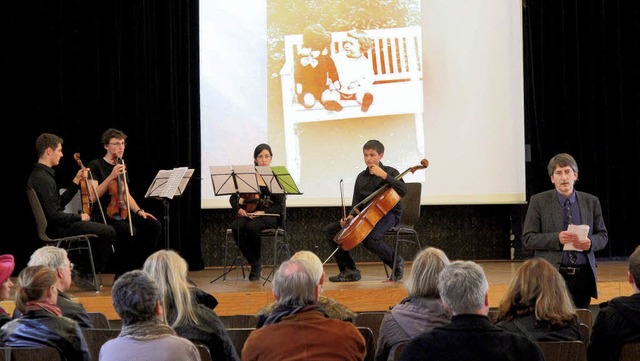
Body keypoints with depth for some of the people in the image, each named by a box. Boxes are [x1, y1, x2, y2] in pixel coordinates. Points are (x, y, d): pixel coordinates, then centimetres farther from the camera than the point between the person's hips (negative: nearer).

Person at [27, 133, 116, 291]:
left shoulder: (38, 175, 12)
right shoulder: (43, 179, -21)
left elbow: (60, 202, 16)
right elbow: (54, 214, -25)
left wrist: (76, 182, 12)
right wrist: (79, 217, -12)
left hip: (54, 226, 11)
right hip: (56, 229, -11)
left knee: (101, 228, 25)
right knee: (108, 232, -14)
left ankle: (81, 268, 19)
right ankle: (85, 273, -3)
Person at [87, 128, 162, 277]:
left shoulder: (122, 166, 17)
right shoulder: (95, 165, -4)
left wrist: (139, 211, 4)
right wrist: (111, 177, -22)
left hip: (121, 213, 7)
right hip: (102, 214, -7)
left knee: (154, 225, -15)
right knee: (129, 231, -34)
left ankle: (137, 269, -7)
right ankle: (121, 275, -18)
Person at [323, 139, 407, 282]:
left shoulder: (390, 172, -1)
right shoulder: (361, 177, 15)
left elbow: (403, 191, -19)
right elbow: (357, 202, 18)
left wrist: (384, 175, -23)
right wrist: (351, 216, -2)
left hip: (388, 214, -7)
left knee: (370, 238, -38)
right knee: (329, 230, -6)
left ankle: (396, 263, -9)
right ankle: (350, 270, -4)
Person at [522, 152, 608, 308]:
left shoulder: (591, 202, 10)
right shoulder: (538, 201, 2)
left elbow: (602, 235, 14)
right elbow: (528, 239, -2)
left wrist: (590, 242, -9)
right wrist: (556, 238, -17)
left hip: (584, 276, 3)